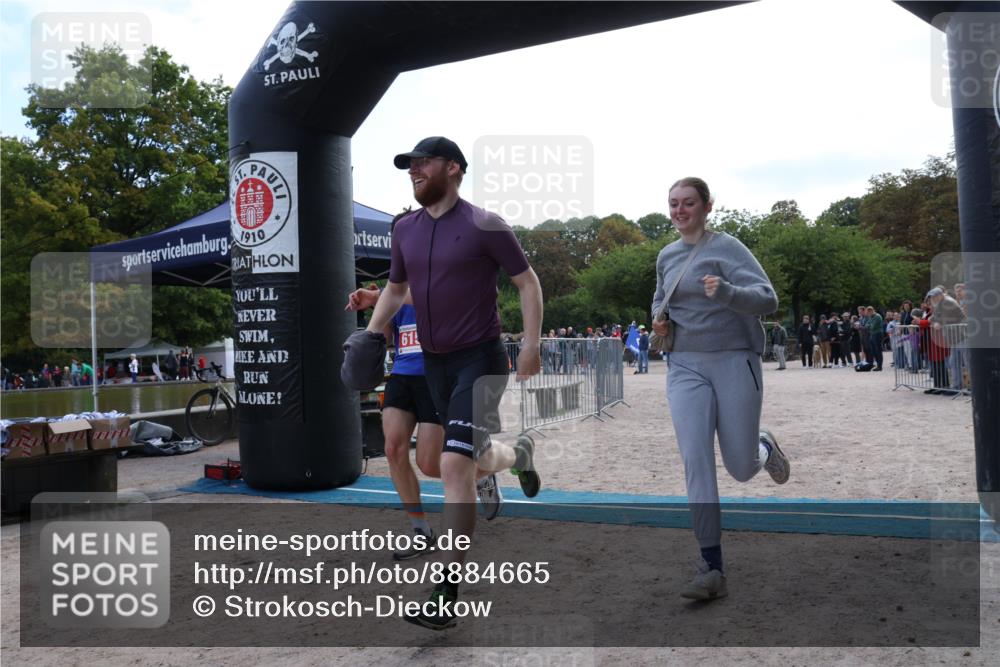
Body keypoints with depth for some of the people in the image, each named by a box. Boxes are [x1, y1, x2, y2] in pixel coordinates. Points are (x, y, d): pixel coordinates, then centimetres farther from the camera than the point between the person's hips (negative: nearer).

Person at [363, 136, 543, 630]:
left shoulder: (484, 226, -10)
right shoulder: (406, 229, 7)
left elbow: (527, 282, -5)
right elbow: (395, 288, 20)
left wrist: (531, 344, -13)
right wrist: (371, 334, 11)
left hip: (479, 360, -6)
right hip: (433, 362, 7)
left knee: (455, 465, -16)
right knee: (478, 460, 16)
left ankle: (447, 593, -5)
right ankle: (521, 454, 53)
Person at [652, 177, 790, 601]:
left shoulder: (726, 247, -6)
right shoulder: (666, 256, 11)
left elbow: (768, 299, -15)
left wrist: (726, 292, -35)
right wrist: (658, 319, 7)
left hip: (733, 362, -3)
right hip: (685, 367, 4)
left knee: (741, 469, 1)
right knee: (696, 460, -12)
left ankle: (764, 446, 40)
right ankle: (712, 569, -8)